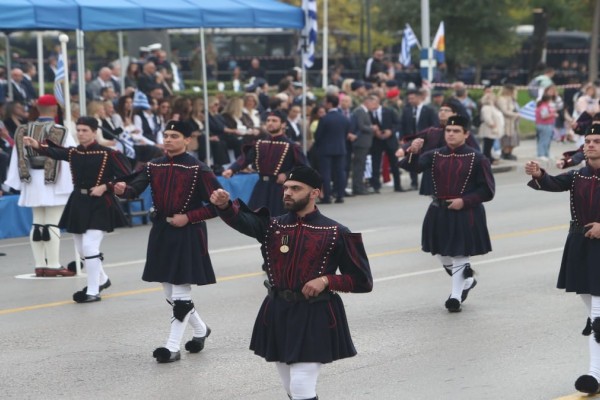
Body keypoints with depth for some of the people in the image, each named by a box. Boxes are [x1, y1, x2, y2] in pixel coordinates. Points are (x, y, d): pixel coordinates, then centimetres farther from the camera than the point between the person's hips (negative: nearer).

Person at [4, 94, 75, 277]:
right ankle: (53, 265, -4)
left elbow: (18, 160, 8)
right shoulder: (60, 132, -12)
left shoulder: (23, 131, 5)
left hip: (33, 184, 6)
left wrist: (19, 182, 14)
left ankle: (40, 265, 15)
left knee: (37, 224, 12)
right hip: (53, 185, -6)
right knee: (53, 224, -4)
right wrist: (73, 185, -10)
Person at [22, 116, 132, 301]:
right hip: (78, 204, 6)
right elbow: (54, 151, -11)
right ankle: (102, 279, 39)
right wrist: (36, 145, -30)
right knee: (82, 249, 16)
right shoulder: (73, 152, 5)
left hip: (99, 205, -6)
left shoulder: (108, 154, -10)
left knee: (89, 246, -14)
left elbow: (126, 177, -10)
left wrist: (105, 187, -20)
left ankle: (93, 292, -4)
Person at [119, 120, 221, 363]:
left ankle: (173, 347, 0)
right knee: (170, 293, 14)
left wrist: (188, 217, -17)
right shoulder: (154, 166, 5)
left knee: (180, 293, -6)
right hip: (161, 233, 6)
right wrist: (123, 190, -32)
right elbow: (136, 189, -9)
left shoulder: (198, 169, -10)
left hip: (187, 235, -6)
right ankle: (200, 330, 36)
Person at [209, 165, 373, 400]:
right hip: (277, 314, 5)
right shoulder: (272, 226, 5)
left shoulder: (336, 233, -6)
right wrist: (224, 205, -37)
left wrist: (326, 280, -16)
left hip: (315, 318, -5)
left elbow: (363, 282, -2)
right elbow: (241, 219, -15)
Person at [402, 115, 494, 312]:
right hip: (439, 214, 5)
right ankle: (466, 281, 39)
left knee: (459, 255, -2)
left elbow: (487, 190, -7)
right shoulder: (435, 155, 3)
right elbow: (414, 166, -15)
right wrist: (413, 152, -36)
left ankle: (456, 295, 11)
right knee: (443, 254, 15)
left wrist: (464, 201, -17)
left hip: (465, 214, -5)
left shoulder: (477, 159, -7)